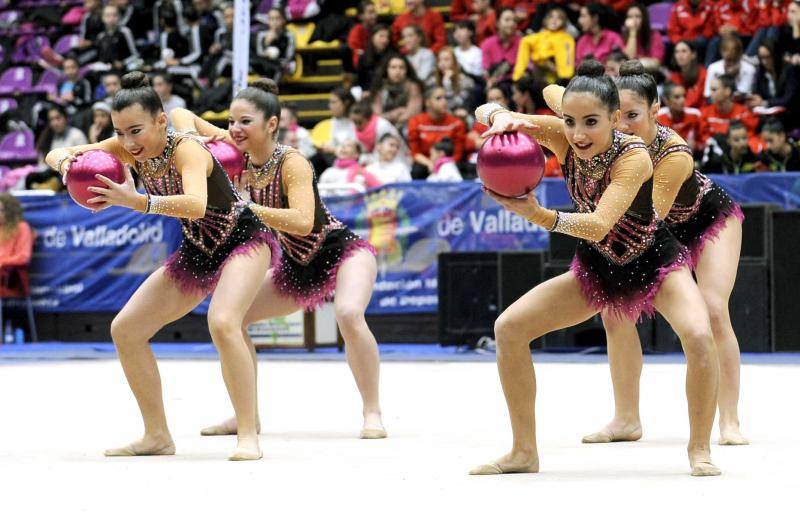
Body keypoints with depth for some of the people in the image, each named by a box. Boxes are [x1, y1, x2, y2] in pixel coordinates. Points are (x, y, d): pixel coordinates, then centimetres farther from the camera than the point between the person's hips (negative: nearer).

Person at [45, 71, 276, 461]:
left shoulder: (186, 149, -30)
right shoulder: (129, 149, -10)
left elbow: (196, 205, -49)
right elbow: (55, 154, -5)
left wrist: (137, 201, -60)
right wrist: (66, 162, -29)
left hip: (243, 241, -8)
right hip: (197, 254, 8)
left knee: (222, 325, -34)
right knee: (125, 330, 4)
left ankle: (248, 436, -25)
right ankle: (157, 436, 14)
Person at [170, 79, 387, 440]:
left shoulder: (291, 163, -26)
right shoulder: (238, 155, -9)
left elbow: (303, 222, -41)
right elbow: (182, 116, -4)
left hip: (342, 252, -7)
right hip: (297, 265, 7)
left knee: (349, 314, -35)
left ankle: (373, 413, -22)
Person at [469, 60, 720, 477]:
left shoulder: (634, 157, -33)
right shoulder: (564, 138, -19)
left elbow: (598, 226, -46)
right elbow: (485, 112, -19)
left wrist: (539, 215, -62)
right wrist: (499, 116, -44)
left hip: (654, 262, -5)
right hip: (596, 269, 5)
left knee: (698, 336, -32)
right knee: (508, 328, -7)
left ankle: (700, 449, -11)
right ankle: (524, 452, 6)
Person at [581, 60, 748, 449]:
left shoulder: (675, 155, -41)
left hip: (711, 219, -5)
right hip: (662, 230, 5)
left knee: (713, 310, -21)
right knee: (615, 311, -6)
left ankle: (729, 421, -10)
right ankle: (627, 419, 6)